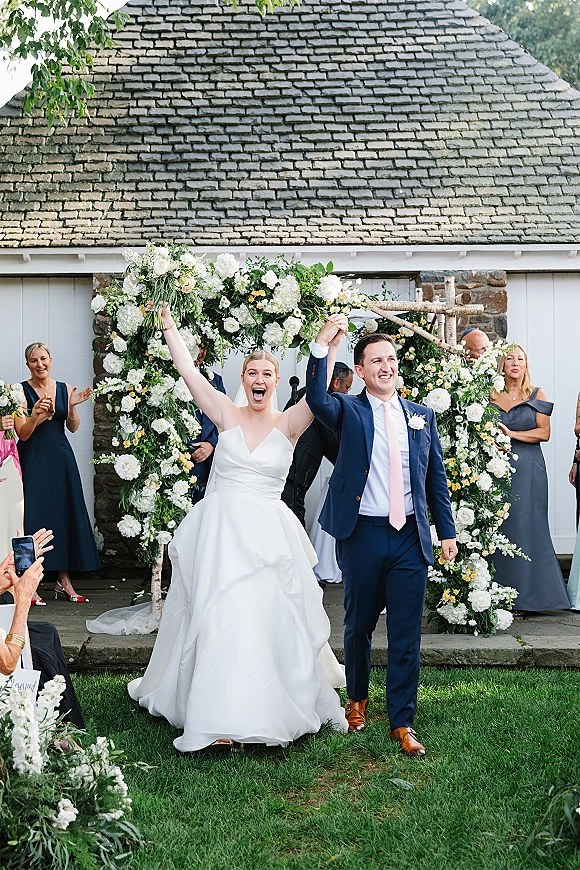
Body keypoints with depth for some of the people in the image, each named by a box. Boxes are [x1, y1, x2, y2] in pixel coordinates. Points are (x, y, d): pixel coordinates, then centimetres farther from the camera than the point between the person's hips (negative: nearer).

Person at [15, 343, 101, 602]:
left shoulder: (65, 389, 8)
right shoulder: (22, 391, -3)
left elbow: (73, 427, 7)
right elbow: (23, 434, -9)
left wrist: (72, 406, -11)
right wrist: (34, 417, -28)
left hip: (61, 458, 4)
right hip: (33, 460, -4)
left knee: (65, 514, 4)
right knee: (34, 515, -8)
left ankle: (64, 580, 12)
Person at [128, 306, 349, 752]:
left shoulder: (288, 424, 1)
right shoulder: (227, 415, 4)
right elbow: (188, 370, 1)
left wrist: (333, 343, -21)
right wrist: (169, 325, 1)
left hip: (268, 535, 0)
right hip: (219, 530, 1)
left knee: (272, 620, 2)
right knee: (218, 619, -1)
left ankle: (274, 705, 20)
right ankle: (220, 718, 5)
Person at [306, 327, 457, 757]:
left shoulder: (422, 416, 10)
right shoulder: (348, 411, 0)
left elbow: (436, 477, 12)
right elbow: (317, 399, -23)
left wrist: (447, 531, 8)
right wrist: (322, 345, -30)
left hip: (411, 537, 2)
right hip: (363, 535, -2)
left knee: (407, 634, 3)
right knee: (359, 625, 15)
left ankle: (402, 722, 15)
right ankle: (357, 698, 38)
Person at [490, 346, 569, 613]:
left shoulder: (536, 395, 7)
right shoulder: (491, 396, 10)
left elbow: (544, 432, -1)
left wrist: (511, 434, -10)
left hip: (528, 470, -1)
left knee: (524, 528, -4)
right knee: (498, 528, -2)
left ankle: (523, 597, 3)